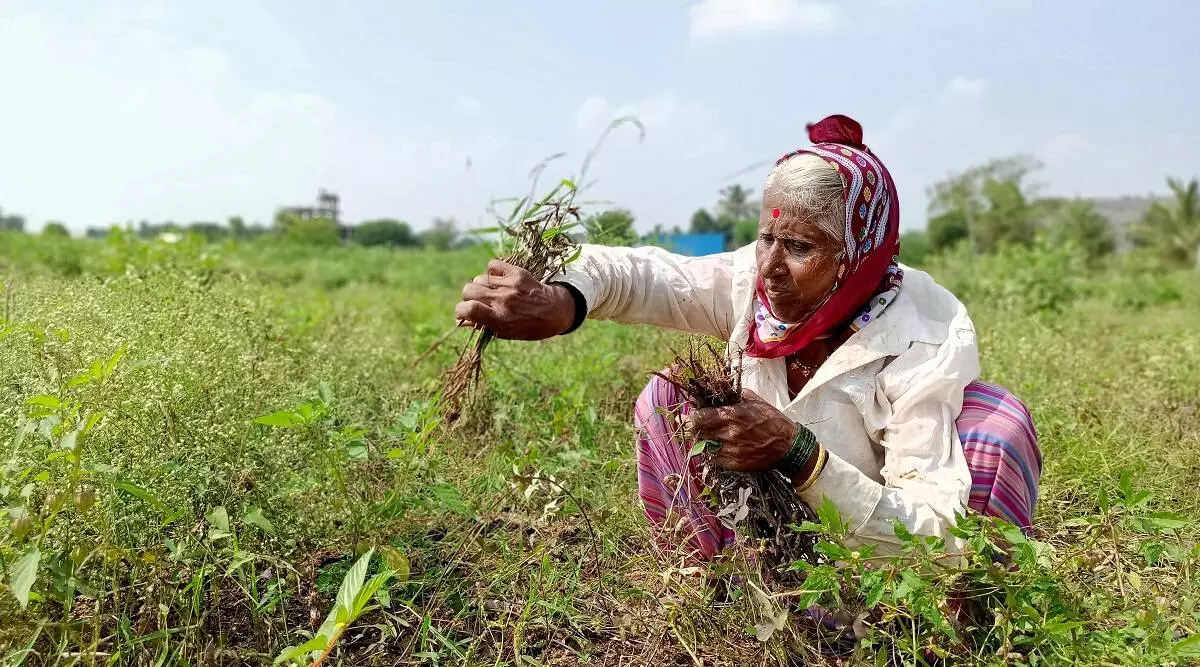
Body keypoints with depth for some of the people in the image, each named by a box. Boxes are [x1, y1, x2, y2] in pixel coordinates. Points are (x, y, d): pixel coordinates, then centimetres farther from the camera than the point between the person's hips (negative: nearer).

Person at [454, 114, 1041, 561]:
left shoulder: (926, 343, -28)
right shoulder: (755, 282, -16)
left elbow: (933, 531, -32)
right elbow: (641, 274, -25)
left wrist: (796, 452, -46)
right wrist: (558, 302, -48)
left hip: (887, 561, -3)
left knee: (994, 418, -29)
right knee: (667, 397, -14)